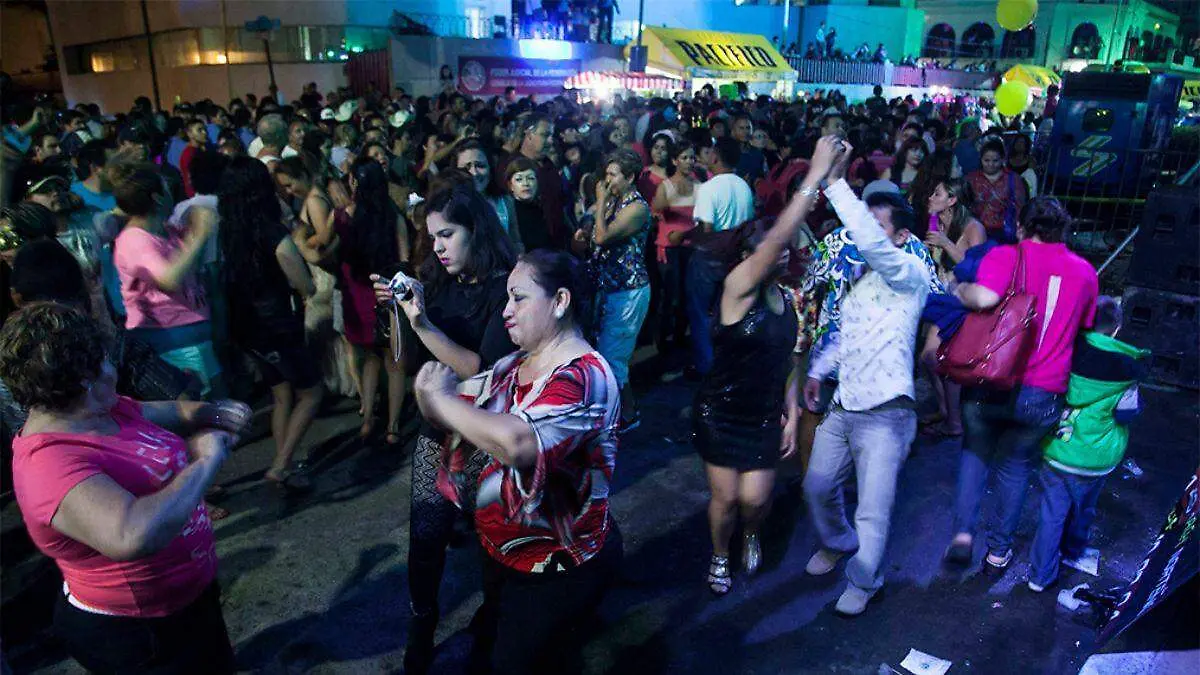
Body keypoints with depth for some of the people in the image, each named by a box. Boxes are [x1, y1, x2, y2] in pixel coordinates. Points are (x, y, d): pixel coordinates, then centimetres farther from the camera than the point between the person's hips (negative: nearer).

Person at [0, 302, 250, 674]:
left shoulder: (106, 409, -5)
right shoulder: (52, 462, -33)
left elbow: (170, 412, 15)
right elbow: (132, 535, -50)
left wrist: (213, 413, -8)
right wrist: (205, 461, -36)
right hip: (135, 632, -9)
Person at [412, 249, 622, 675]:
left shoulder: (583, 376, -26)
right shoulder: (513, 367, 2)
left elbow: (518, 442, -43)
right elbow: (450, 416, 4)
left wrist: (444, 397, -29)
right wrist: (431, 392, -19)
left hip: (558, 570, -8)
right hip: (503, 552, 8)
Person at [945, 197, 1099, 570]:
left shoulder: (1007, 255, -5)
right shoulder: (1085, 271, 9)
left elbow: (984, 297, -25)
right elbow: (1085, 328, 22)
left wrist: (960, 289, -6)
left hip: (989, 385, -2)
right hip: (1042, 396, 3)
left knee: (976, 451, 22)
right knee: (1016, 465, 22)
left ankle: (963, 533, 11)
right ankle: (999, 549, 31)